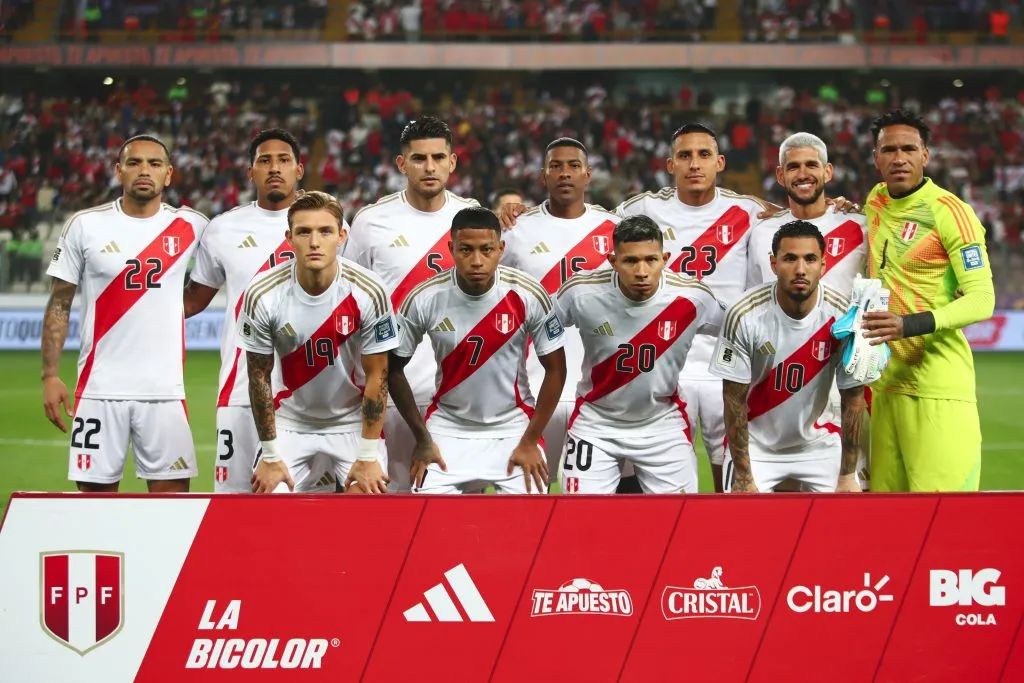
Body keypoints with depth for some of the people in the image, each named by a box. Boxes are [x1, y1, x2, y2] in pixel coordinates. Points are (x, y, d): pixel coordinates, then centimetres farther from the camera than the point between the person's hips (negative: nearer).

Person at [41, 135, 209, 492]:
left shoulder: (190, 227, 3)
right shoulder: (85, 225, 1)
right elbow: (59, 304, 4)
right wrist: (50, 375, -3)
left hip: (164, 389, 1)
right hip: (100, 386, -1)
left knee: (173, 496, -1)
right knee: (96, 491, 1)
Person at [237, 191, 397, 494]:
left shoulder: (368, 292, -18)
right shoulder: (262, 294, -16)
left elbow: (376, 376, -11)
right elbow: (259, 377, -6)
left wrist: (368, 457, -12)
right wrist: (270, 456, -6)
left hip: (354, 423, -1)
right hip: (290, 423, 1)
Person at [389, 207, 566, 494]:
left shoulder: (528, 295, -15)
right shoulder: (423, 299, -14)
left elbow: (555, 369, -5)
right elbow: (394, 369, -1)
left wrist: (530, 441, -8)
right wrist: (422, 440, -2)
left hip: (513, 427, 0)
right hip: (448, 428, 0)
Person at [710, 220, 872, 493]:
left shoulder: (842, 316, -17)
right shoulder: (745, 315, -21)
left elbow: (853, 399, -8)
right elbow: (735, 400, -14)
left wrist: (848, 476, -7)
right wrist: (743, 477, -13)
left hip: (818, 443, 2)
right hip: (755, 443, -2)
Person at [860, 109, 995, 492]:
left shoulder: (950, 213, -9)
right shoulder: (876, 202, 12)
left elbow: (982, 299, -14)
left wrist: (909, 325, -26)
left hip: (938, 391, -7)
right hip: (885, 384, 7)